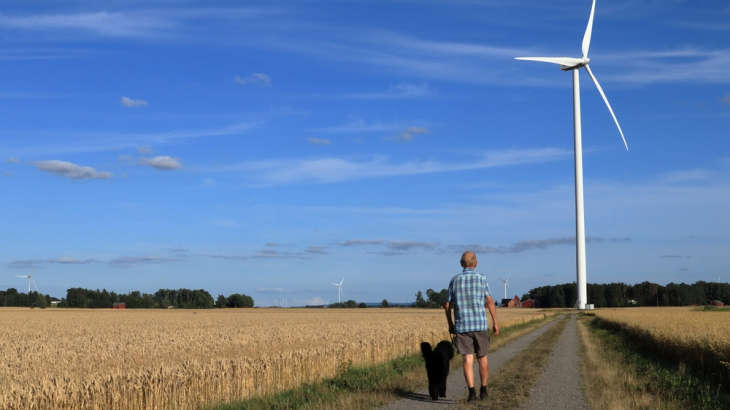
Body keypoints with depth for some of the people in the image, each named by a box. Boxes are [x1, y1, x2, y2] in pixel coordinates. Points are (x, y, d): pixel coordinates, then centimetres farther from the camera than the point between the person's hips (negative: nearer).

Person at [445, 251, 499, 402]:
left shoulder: (454, 280, 4)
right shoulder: (481, 278, -1)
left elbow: (447, 305, 6)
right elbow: (490, 302, -3)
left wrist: (450, 325, 17)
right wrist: (495, 323, 2)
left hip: (462, 326, 1)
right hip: (480, 324, 0)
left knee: (468, 359, -2)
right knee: (482, 357, 14)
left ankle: (472, 392, -12)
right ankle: (483, 390, 20)